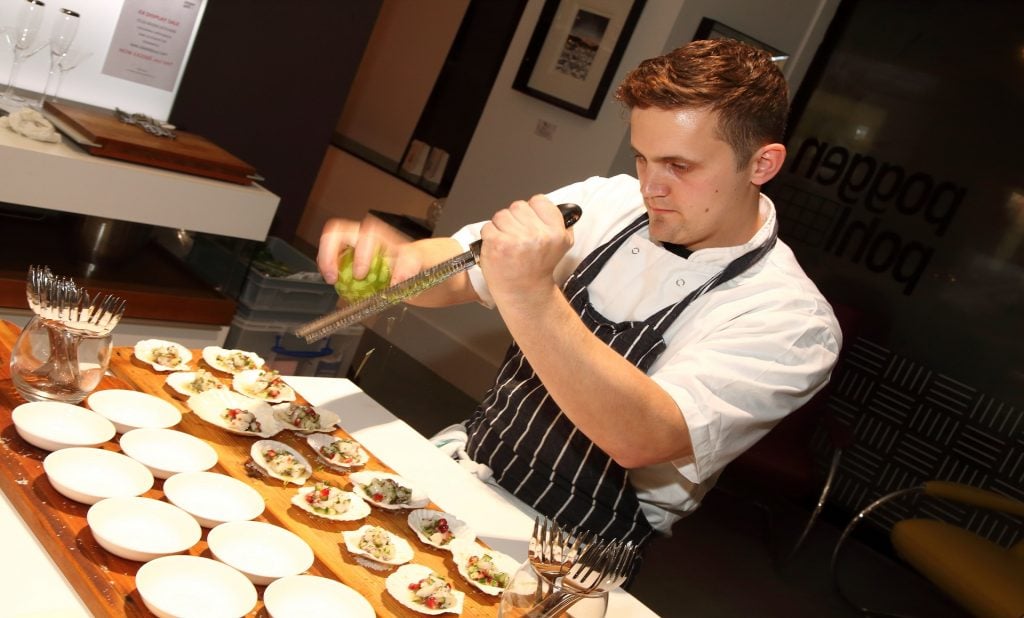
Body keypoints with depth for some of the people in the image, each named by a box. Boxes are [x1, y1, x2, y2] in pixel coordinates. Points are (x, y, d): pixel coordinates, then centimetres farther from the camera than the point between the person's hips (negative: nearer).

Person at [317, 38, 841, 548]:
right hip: (461, 468, 5)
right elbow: (458, 270, -3)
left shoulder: (791, 320, -18)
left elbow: (639, 438, -30)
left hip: (568, 553, -5)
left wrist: (530, 295, -40)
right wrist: (397, 258, -26)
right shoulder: (610, 204, -3)